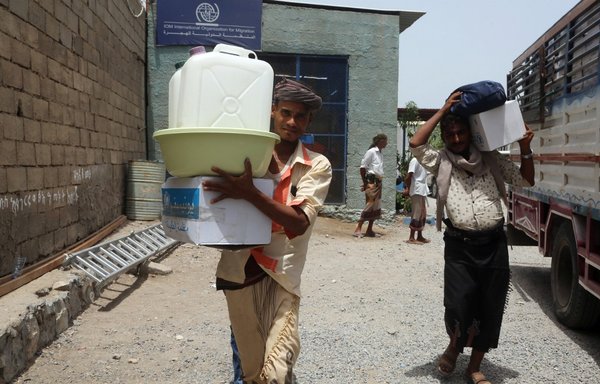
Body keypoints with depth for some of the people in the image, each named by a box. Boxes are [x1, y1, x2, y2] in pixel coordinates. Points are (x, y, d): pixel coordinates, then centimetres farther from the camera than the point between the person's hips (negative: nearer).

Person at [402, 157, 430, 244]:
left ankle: (419, 236, 22)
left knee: (423, 214, 13)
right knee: (417, 214, -7)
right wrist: (407, 189, -16)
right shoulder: (415, 160, -11)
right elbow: (409, 175, -16)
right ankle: (411, 238, -2)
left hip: (423, 190, 9)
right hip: (417, 190, -9)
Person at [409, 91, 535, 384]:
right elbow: (416, 144, -13)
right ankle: (454, 345, 24)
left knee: (490, 309, 8)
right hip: (459, 245, -2)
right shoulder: (440, 161, 4)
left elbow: (525, 181, 17)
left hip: (494, 243, 3)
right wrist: (443, 110, -8)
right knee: (458, 306, -11)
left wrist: (525, 149, 1)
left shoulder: (491, 159, 10)